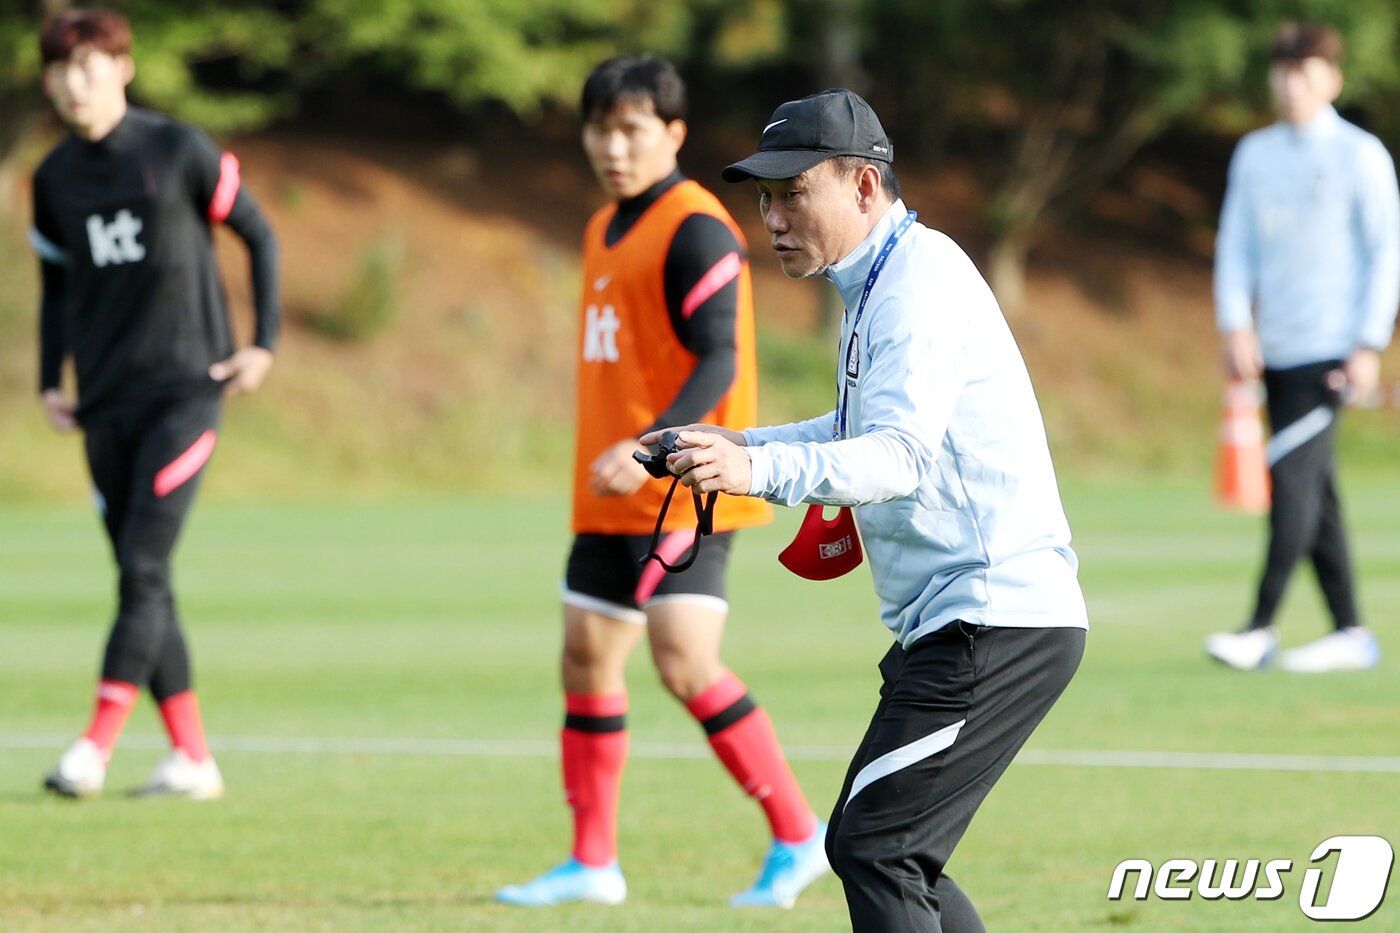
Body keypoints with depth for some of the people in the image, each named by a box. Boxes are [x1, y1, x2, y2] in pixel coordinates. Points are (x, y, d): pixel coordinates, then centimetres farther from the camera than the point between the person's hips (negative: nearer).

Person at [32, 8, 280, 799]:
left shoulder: (180, 152, -5)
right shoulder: (55, 179, 8)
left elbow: (260, 236, 4)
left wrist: (265, 344, -1)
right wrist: (51, 384, 13)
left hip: (186, 388, -5)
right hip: (107, 405, 5)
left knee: (144, 568, -15)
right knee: (140, 581, 4)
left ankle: (97, 748, -17)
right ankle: (192, 757, 10)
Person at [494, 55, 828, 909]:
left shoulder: (695, 230, -13)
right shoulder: (607, 230, 15)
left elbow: (718, 365, -21)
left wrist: (649, 450, -32)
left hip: (685, 494, -9)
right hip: (612, 499, 9)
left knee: (685, 660, -17)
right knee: (587, 656, 8)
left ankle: (799, 836, -7)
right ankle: (592, 863, 16)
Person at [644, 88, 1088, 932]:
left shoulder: (920, 283, -15)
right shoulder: (879, 281, 17)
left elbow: (900, 454, -30)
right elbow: (870, 429, 32)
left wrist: (762, 470, -44)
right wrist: (739, 447, 19)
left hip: (997, 624, -11)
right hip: (961, 621, 11)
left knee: (874, 846, -16)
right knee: (870, 846, 17)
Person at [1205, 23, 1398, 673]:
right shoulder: (1255, 154, 13)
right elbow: (1236, 246, 13)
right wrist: (1236, 325, -2)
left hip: (1331, 351, -6)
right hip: (1275, 350, 6)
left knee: (1294, 479, -14)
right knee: (1312, 493, 5)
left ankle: (1261, 630, -14)